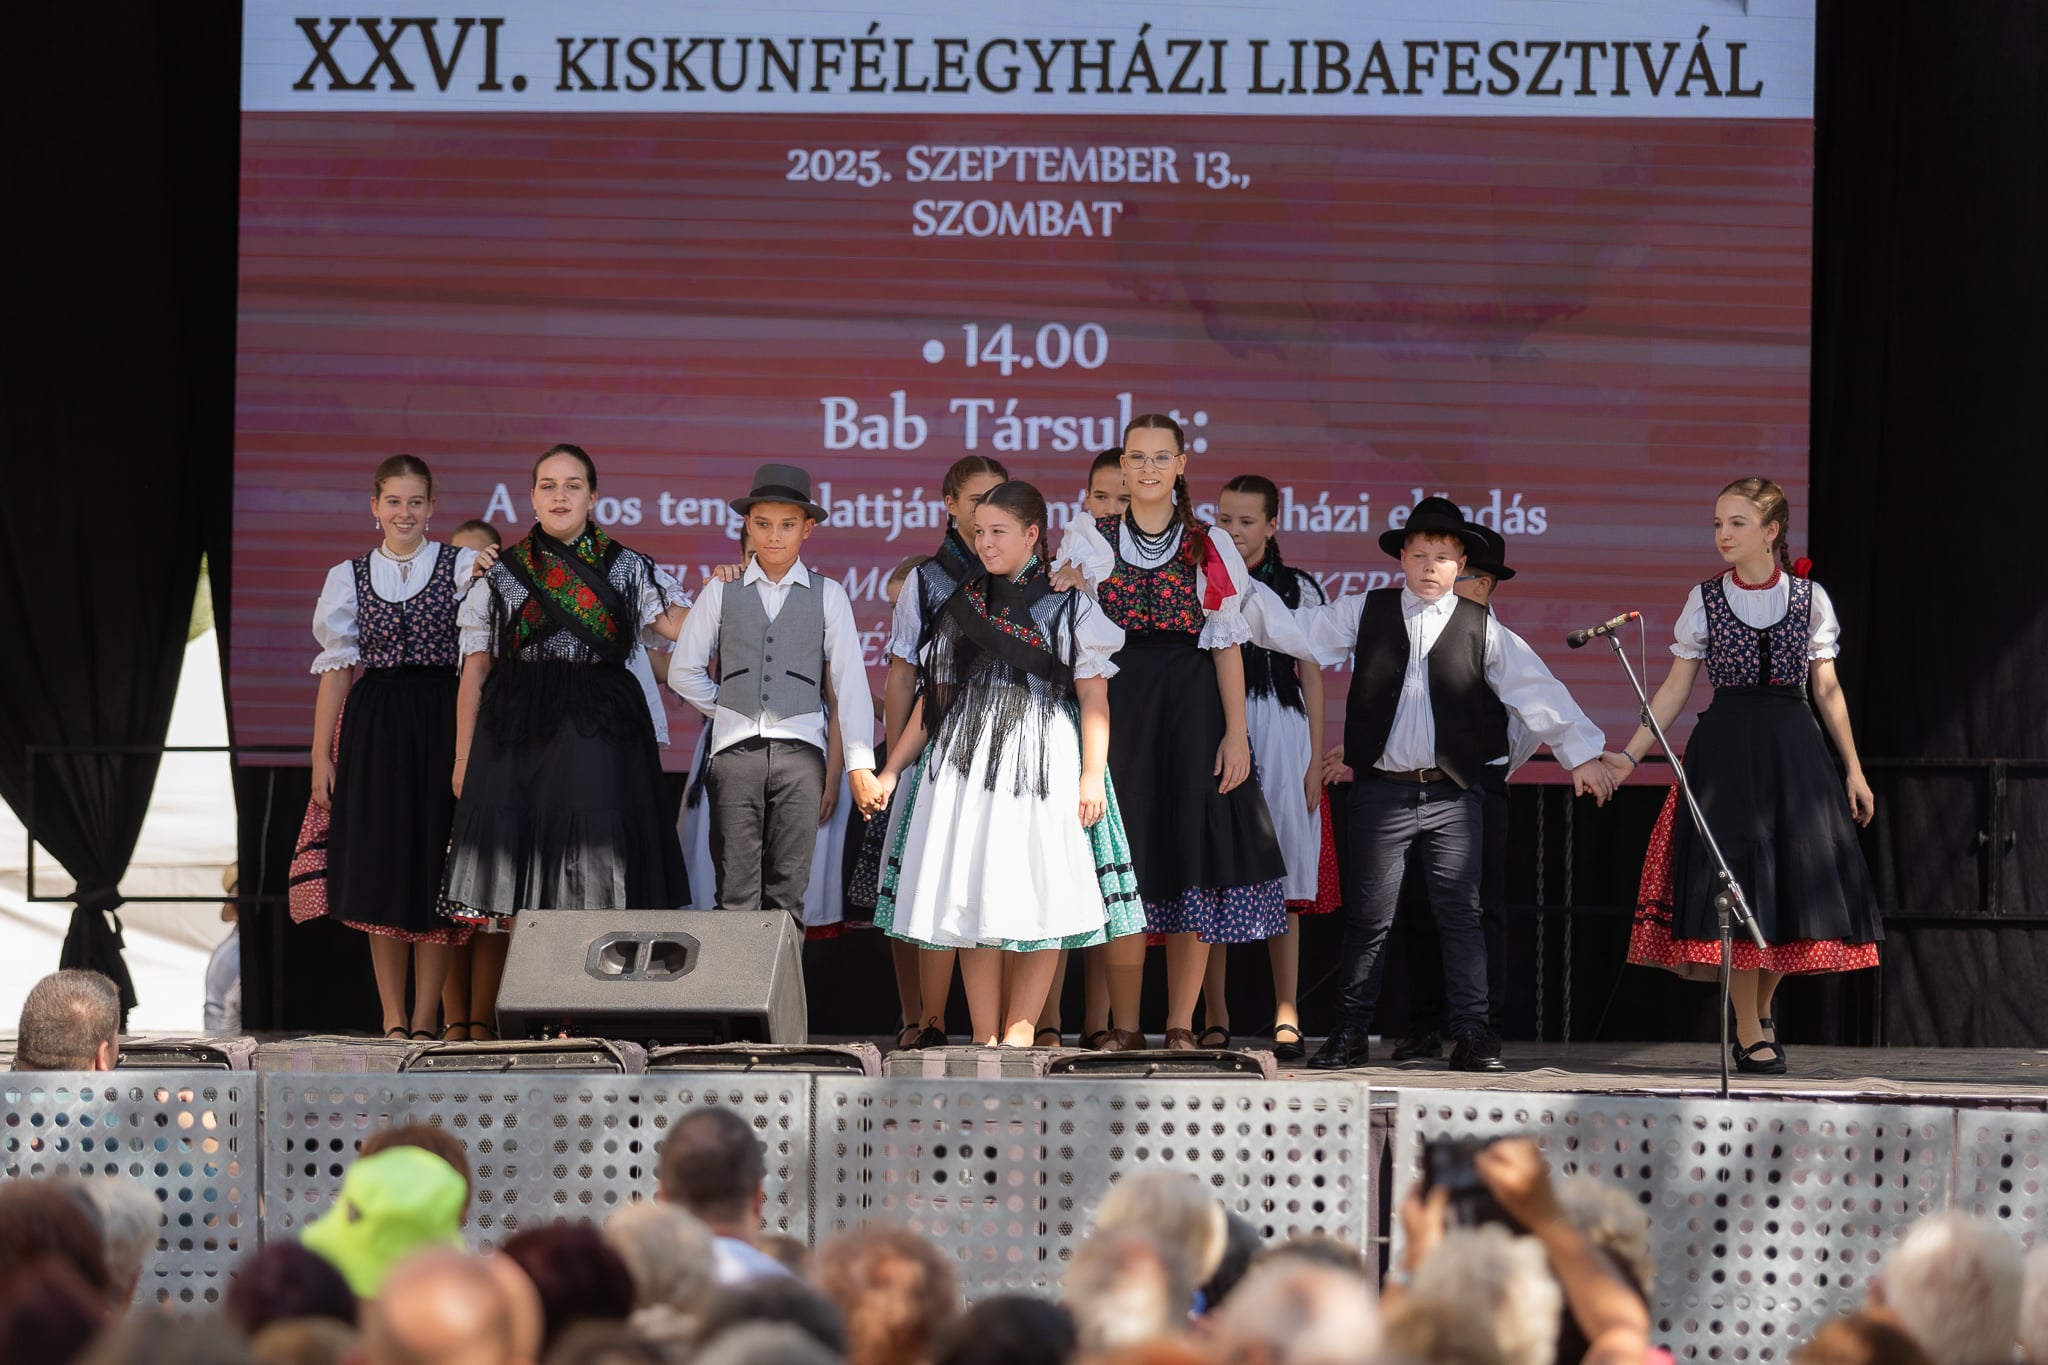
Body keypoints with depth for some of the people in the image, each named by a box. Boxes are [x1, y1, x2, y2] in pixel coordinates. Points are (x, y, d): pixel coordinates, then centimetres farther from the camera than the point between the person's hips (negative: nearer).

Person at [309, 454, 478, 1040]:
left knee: (434, 870, -1)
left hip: (440, 722, -1)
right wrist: (321, 755, 3)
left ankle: (425, 1019, 5)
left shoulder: (463, 567, 5)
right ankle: (393, 1019, 7)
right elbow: (336, 668, 8)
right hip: (374, 728, 2)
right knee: (379, 871, 0)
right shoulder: (349, 576, 10)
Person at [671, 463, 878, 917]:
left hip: (800, 750, -1)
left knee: (789, 890, -1)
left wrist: (859, 761, -3)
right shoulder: (721, 592, 10)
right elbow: (684, 671, 14)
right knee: (736, 890, -3)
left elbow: (850, 680, 3)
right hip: (736, 748, 1)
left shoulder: (827, 596, 7)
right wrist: (729, 709, 7)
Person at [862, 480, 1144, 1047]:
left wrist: (1092, 773, -12)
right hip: (964, 763, 3)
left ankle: (1020, 1031, -5)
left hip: (1042, 762, -3)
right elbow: (934, 697, 17)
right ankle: (985, 1040, 0)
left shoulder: (1068, 603, 4)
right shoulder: (963, 605, 15)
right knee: (973, 900, -2)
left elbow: (1094, 695, -2)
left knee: (1038, 900, -7)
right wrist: (892, 770, 12)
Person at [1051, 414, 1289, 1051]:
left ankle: (1181, 1027, 2)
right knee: (1122, 859, -3)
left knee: (1193, 851, -3)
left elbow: (1227, 645, 4)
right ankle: (1124, 1027, 5)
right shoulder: (1089, 540, 9)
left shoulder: (1210, 546, 7)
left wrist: (1236, 733, -3)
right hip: (1115, 705, 0)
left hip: (1191, 707, 0)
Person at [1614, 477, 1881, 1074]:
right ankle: (1750, 1036, 1)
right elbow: (1675, 690, 4)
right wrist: (1629, 756, -3)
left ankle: (1764, 1005, 24)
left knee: (1796, 880, 1)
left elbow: (1827, 690, 9)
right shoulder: (1704, 600, 4)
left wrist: (1854, 770, 7)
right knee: (1736, 886, -5)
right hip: (1724, 751, -1)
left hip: (1793, 750, 1)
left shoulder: (1810, 597, 5)